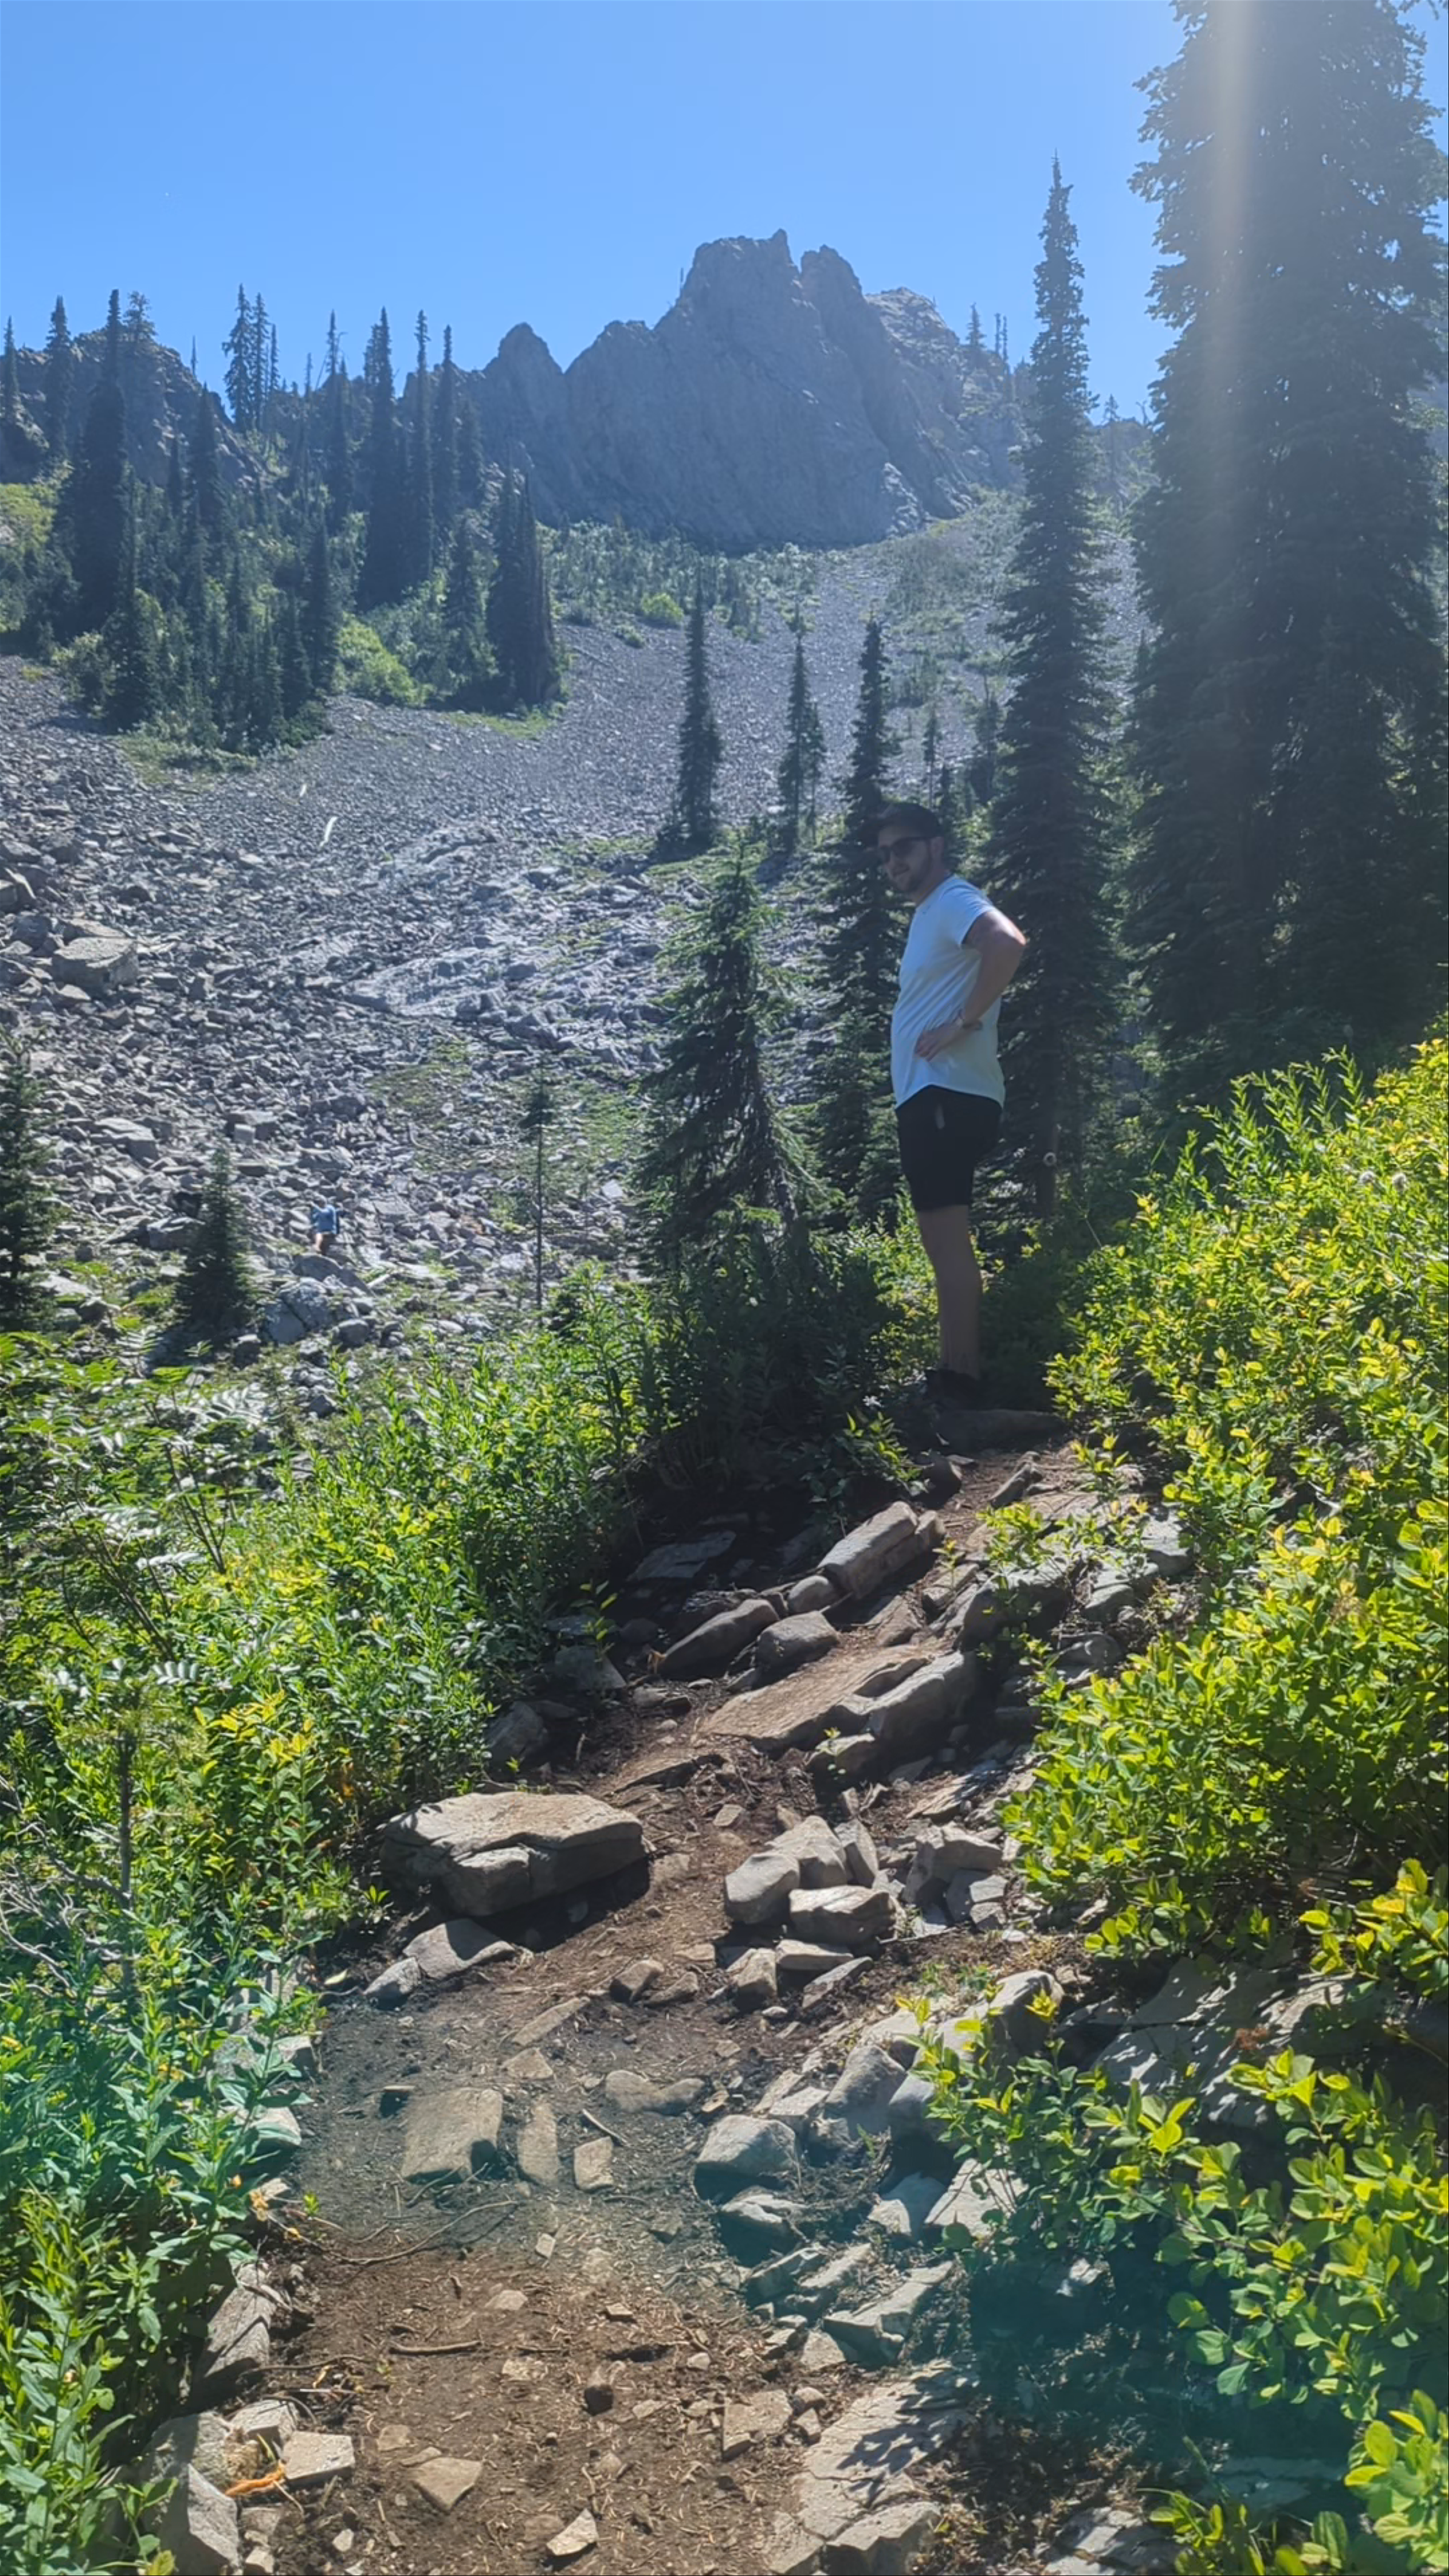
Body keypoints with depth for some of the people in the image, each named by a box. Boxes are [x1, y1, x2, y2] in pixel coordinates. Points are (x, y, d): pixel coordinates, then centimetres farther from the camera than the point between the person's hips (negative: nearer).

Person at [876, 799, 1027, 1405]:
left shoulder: (953, 900, -8)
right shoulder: (929, 914, 23)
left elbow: (1008, 944, -28)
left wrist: (966, 1023, -23)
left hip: (945, 1097, -11)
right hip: (929, 1098, 11)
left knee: (948, 1240, -12)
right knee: (943, 1241, 12)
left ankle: (960, 1379, -12)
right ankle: (955, 1377, 16)